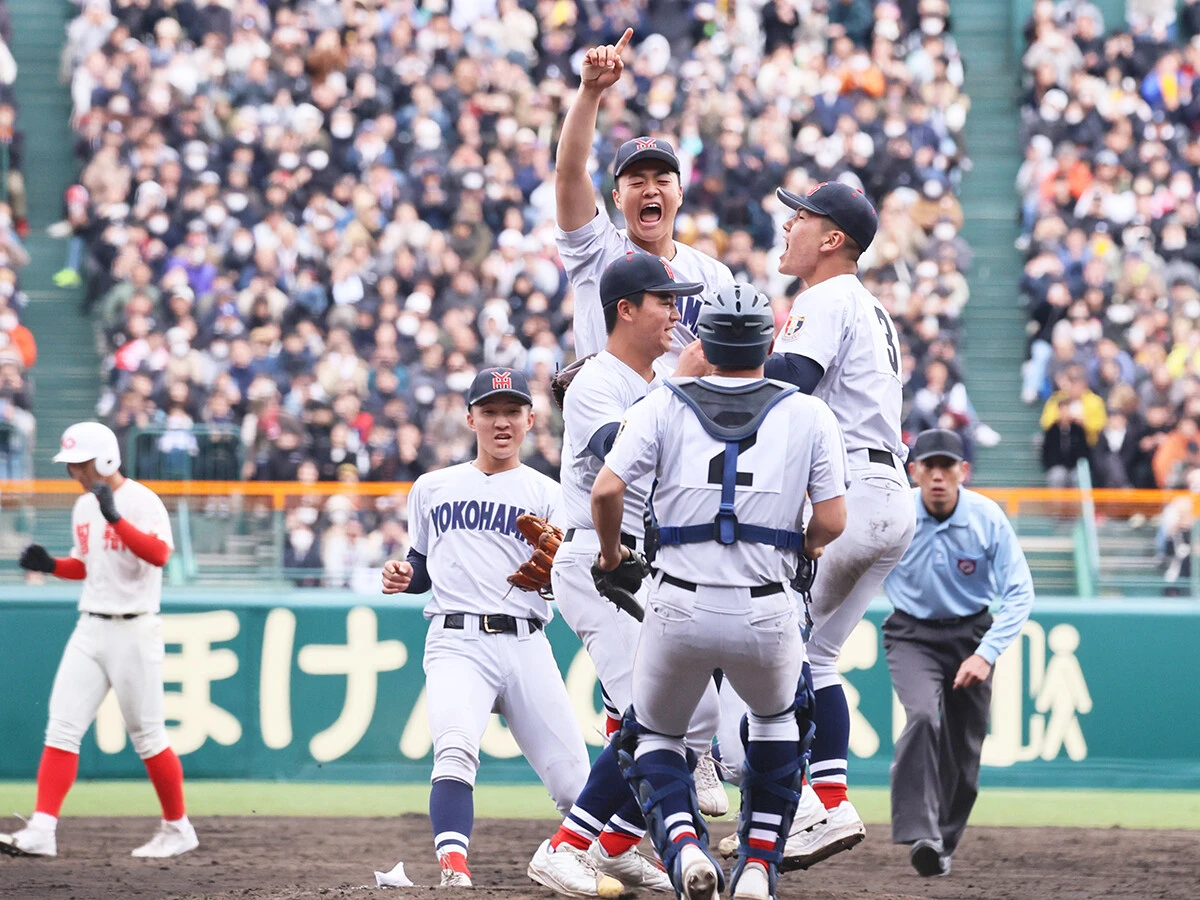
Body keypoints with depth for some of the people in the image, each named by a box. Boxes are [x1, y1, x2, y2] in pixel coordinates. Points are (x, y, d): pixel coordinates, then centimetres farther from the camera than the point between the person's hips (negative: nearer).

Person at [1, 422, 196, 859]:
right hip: (90, 628, 7)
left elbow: (159, 554, -29)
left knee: (146, 734, 1)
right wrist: (50, 565, 5)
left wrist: (114, 517, -37)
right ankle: (42, 831, -9)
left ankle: (177, 829, 17)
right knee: (62, 728, -4)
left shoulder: (141, 502, -12)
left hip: (133, 632, -7)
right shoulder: (83, 507, 12)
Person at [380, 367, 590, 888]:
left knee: (573, 782, -2)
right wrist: (405, 576, 6)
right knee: (455, 748, -29)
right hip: (456, 644, 0)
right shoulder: (432, 489, 18)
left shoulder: (545, 495, 10)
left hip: (525, 645, 0)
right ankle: (453, 865, -40)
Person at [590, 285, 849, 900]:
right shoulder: (809, 415, 4)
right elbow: (832, 521, -1)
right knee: (778, 720, 31)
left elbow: (606, 489, -8)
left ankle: (684, 847, -6)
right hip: (766, 613, 1)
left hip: (680, 610, -1)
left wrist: (610, 550, 12)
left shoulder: (664, 407, 4)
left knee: (653, 735, 22)